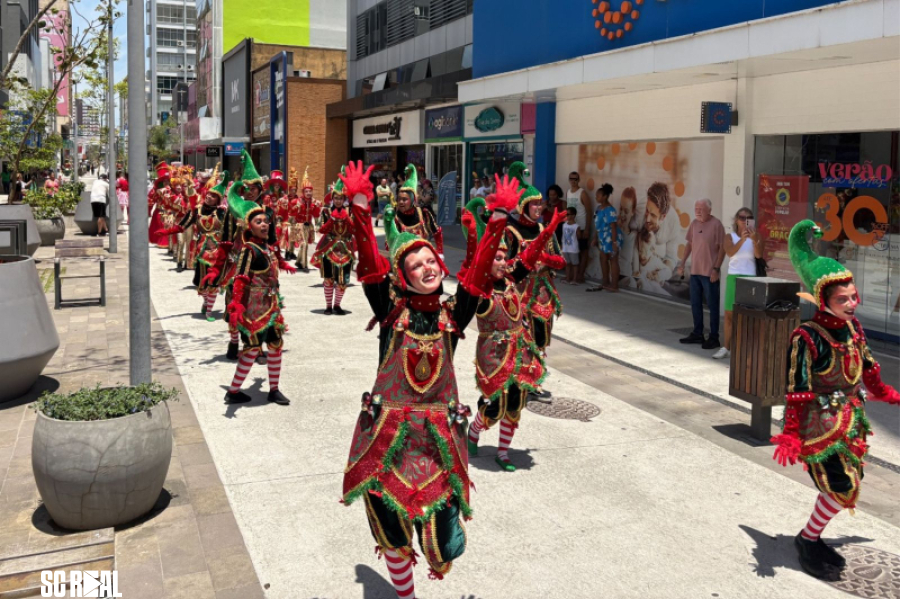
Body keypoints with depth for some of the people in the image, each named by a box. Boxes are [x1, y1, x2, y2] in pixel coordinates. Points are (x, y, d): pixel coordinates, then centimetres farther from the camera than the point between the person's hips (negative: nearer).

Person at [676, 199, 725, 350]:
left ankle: (714, 338, 7)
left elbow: (722, 248, -12)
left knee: (712, 305, 1)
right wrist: (682, 263, 13)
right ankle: (697, 334, 25)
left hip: (709, 273, -7)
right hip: (695, 271, 7)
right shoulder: (694, 224, 8)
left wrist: (716, 269, -16)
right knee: (695, 303, 14)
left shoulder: (716, 224, -11)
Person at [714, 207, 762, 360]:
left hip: (749, 278, -2)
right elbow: (730, 252, -15)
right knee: (729, 313, 5)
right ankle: (726, 348, 11)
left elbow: (758, 255, -11)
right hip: (733, 277, 2)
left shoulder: (755, 234, 3)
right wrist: (742, 239, -30)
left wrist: (754, 240, -27)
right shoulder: (730, 236, 5)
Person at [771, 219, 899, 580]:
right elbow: (796, 390, -21)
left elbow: (866, 368, 18)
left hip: (851, 417, 8)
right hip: (821, 423, -8)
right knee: (841, 487, -6)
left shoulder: (853, 327, 0)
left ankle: (811, 538, 30)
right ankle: (808, 540, 16)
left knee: (850, 485, 13)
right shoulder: (807, 338, -23)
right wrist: (790, 437, -21)